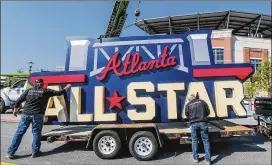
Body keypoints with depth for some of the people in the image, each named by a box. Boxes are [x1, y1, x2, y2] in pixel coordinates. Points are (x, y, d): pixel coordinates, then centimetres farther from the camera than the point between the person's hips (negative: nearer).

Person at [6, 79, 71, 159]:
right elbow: (58, 93, 6)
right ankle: (35, 152, 13)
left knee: (19, 132, 9)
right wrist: (66, 88, 22)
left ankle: (10, 153, 13)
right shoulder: (45, 91, 2)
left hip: (25, 114, 3)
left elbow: (19, 100, 10)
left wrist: (15, 109, 25)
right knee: (36, 133, 8)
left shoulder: (28, 91, 10)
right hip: (37, 115, -3)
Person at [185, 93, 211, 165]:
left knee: (194, 141, 13)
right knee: (206, 141, 7)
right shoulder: (202, 102, 9)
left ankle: (195, 158, 21)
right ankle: (208, 159, 9)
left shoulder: (188, 105, 8)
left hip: (193, 124, 0)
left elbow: (187, 114, 10)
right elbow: (208, 111, 12)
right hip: (203, 123, 0)